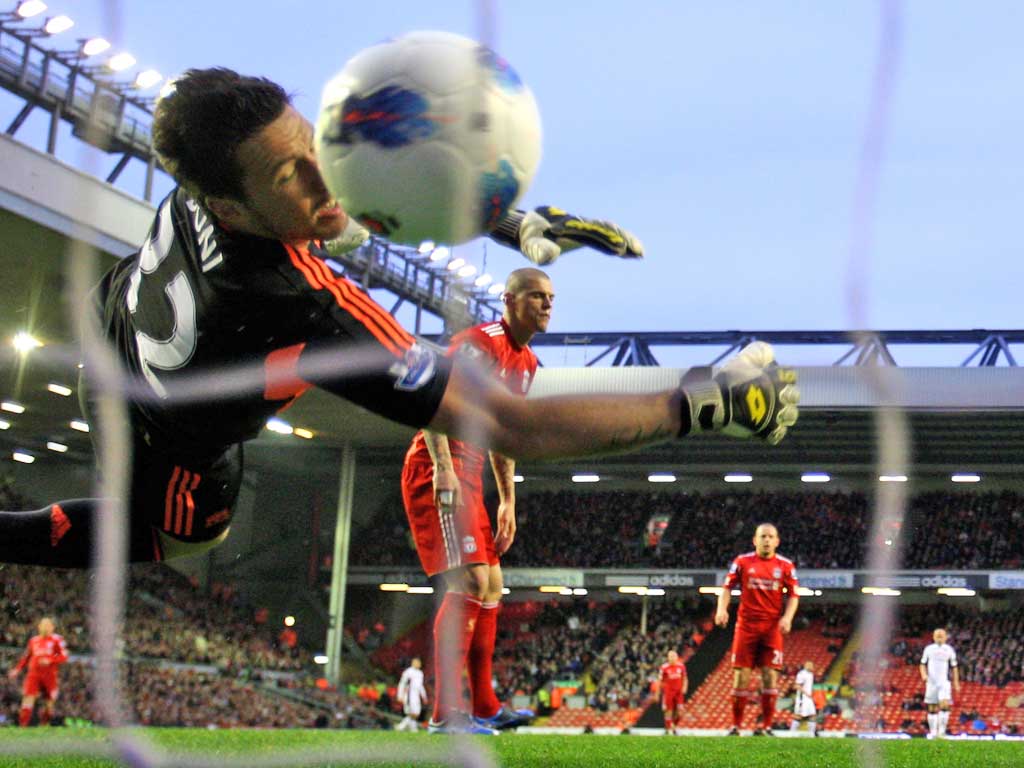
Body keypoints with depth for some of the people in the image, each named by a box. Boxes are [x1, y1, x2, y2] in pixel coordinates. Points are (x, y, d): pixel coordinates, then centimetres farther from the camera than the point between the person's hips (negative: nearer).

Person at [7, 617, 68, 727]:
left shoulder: (57, 640, 4)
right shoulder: (33, 641, 15)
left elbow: (64, 656, -3)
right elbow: (26, 657, 23)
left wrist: (50, 660, -18)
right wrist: (17, 669, 11)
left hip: (49, 675, -2)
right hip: (34, 674, 2)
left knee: (49, 702, 4)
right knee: (28, 698, -12)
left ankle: (44, 725, 22)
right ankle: (23, 726, -12)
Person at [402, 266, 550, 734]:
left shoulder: (526, 363, 18)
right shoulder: (481, 342, -12)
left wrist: (508, 502, 22)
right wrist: (443, 467, -30)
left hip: (467, 480, 10)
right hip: (439, 473, -10)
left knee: (491, 588, 12)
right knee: (470, 583, -18)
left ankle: (484, 708, 19)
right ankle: (445, 715, -18)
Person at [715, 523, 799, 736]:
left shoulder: (785, 565, 5)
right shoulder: (742, 562, 4)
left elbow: (793, 595, 7)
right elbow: (727, 587, 6)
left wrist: (787, 617, -9)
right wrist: (722, 609, -10)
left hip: (772, 627, 0)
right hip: (746, 624, 0)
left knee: (770, 675, -4)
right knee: (741, 675, -2)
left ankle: (766, 726, 2)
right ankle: (735, 725, 6)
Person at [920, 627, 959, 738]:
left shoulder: (949, 650, 6)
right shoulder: (929, 649, 7)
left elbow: (954, 668, 12)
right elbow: (923, 664, 11)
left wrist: (956, 683, 8)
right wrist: (924, 674, -9)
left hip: (944, 682, -1)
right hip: (931, 682, 1)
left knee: (945, 705, -19)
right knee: (932, 709, 3)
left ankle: (941, 731, -18)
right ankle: (933, 733, 11)